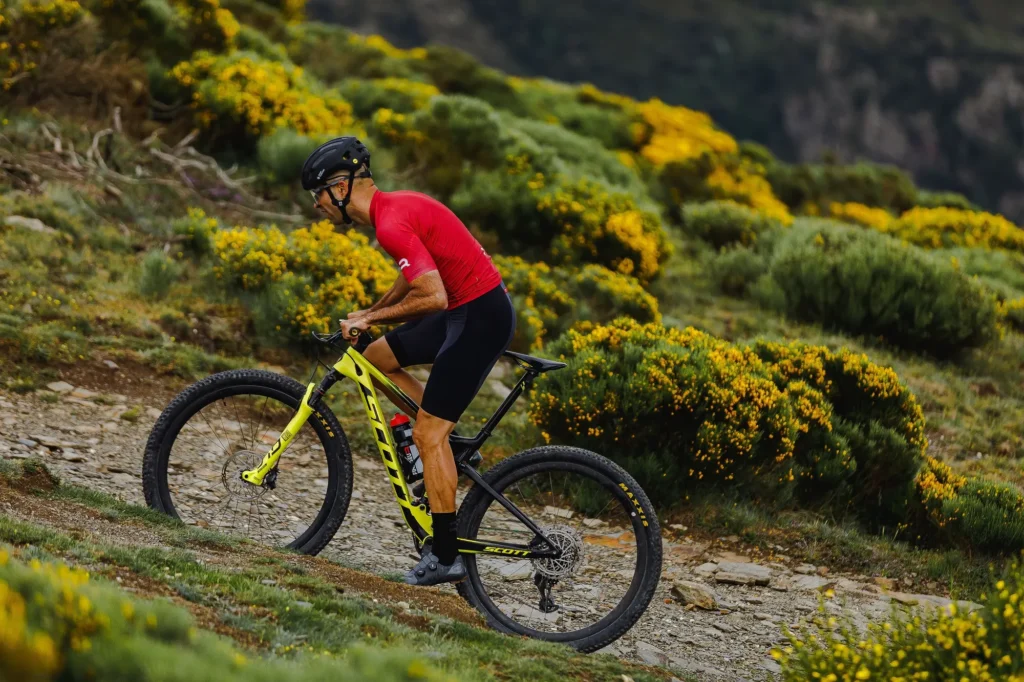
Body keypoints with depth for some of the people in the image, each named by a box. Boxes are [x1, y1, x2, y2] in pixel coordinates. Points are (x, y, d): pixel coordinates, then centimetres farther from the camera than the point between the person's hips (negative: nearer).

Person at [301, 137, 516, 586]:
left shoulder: (391, 225, -21)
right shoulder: (393, 207, 10)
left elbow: (433, 297, -29)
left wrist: (372, 317, -17)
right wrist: (371, 313, 19)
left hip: (479, 318, -10)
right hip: (470, 308, 10)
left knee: (428, 434, -6)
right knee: (376, 358, 18)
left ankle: (445, 556, -2)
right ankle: (454, 447, 16)